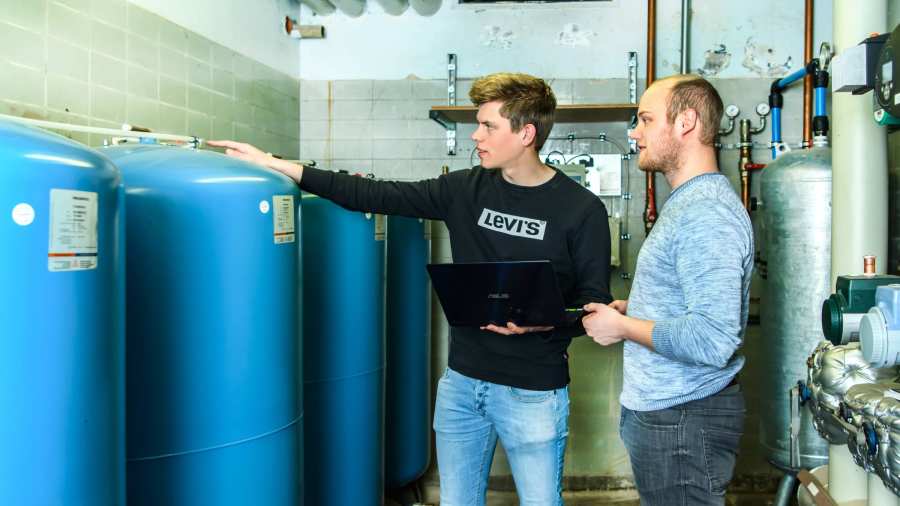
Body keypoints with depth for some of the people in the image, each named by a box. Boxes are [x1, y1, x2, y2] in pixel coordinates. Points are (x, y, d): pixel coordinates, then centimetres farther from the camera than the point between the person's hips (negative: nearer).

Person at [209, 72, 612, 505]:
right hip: (461, 383, 4)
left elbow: (594, 304, -6)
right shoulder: (466, 189, 1)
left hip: (534, 392, -4)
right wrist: (275, 166, -3)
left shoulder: (582, 210, -10)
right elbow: (376, 196, 0)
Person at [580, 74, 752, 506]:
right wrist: (629, 309, 6)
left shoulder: (706, 214, -22)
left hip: (684, 421, -10)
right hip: (660, 409, 10)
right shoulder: (686, 203, 13)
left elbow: (712, 341, -30)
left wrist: (623, 327, -18)